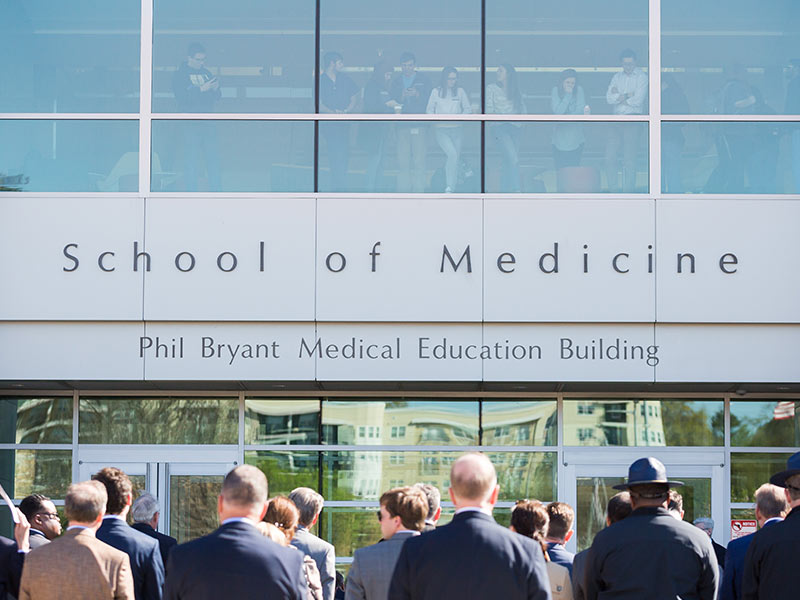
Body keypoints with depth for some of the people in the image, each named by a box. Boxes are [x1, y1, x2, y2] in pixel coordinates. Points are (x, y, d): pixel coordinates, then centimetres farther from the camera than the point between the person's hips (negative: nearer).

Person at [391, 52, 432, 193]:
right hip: (402, 125, 2)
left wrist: (417, 95, -16)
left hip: (418, 124, -2)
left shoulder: (423, 80, 8)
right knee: (402, 162, 0)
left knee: (418, 159, -8)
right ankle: (403, 190, 4)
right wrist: (402, 96, -13)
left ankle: (418, 190, -6)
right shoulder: (396, 82, 14)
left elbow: (428, 101, 2)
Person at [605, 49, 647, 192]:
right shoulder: (617, 77, 15)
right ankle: (613, 190, 7)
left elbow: (638, 100, -10)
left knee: (629, 160, -6)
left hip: (633, 120, -5)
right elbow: (609, 98, 3)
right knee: (609, 157, -1)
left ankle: (628, 191, -2)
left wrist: (618, 96, 0)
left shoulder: (642, 77, 2)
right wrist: (627, 95, -8)